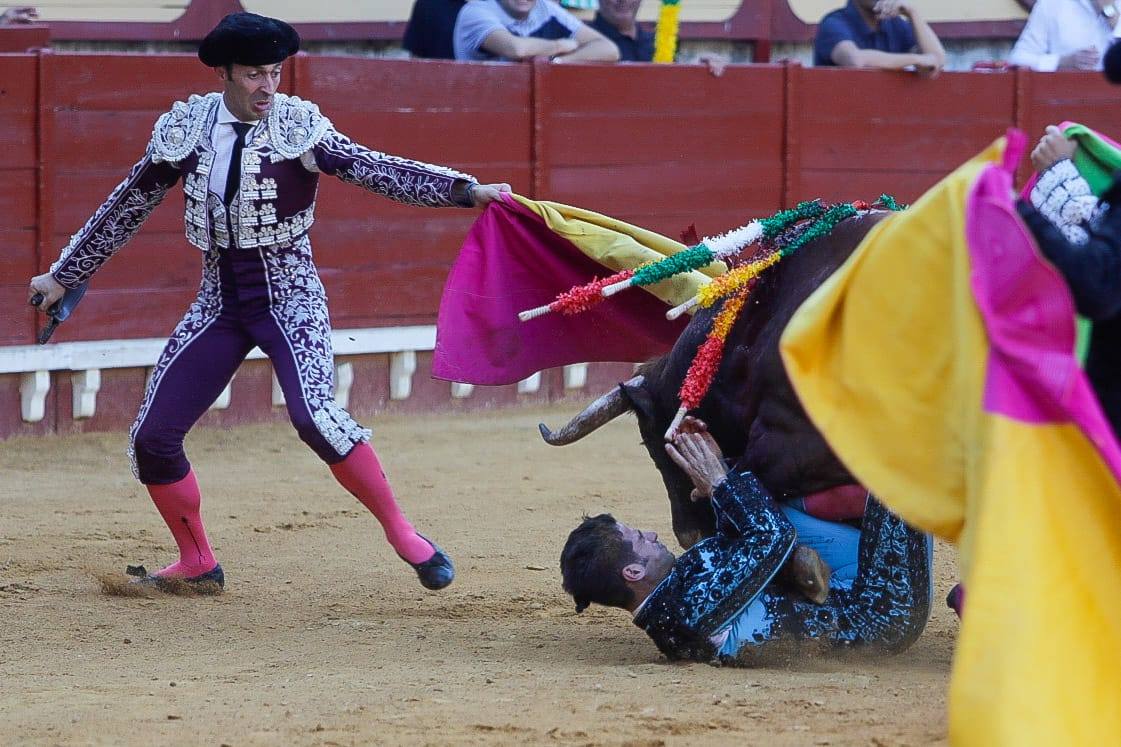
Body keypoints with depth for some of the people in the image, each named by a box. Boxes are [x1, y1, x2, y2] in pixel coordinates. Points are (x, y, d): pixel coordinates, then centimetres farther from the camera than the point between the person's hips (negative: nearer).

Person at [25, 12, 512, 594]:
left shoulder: (298, 126, -10)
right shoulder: (184, 129, -1)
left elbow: (377, 171, -18)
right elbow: (127, 207, 11)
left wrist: (467, 190, -31)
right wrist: (65, 275, 19)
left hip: (289, 297, -4)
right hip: (219, 301, 4)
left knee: (314, 415, -27)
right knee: (152, 438, 0)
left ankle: (402, 534, -14)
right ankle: (196, 563, 19)